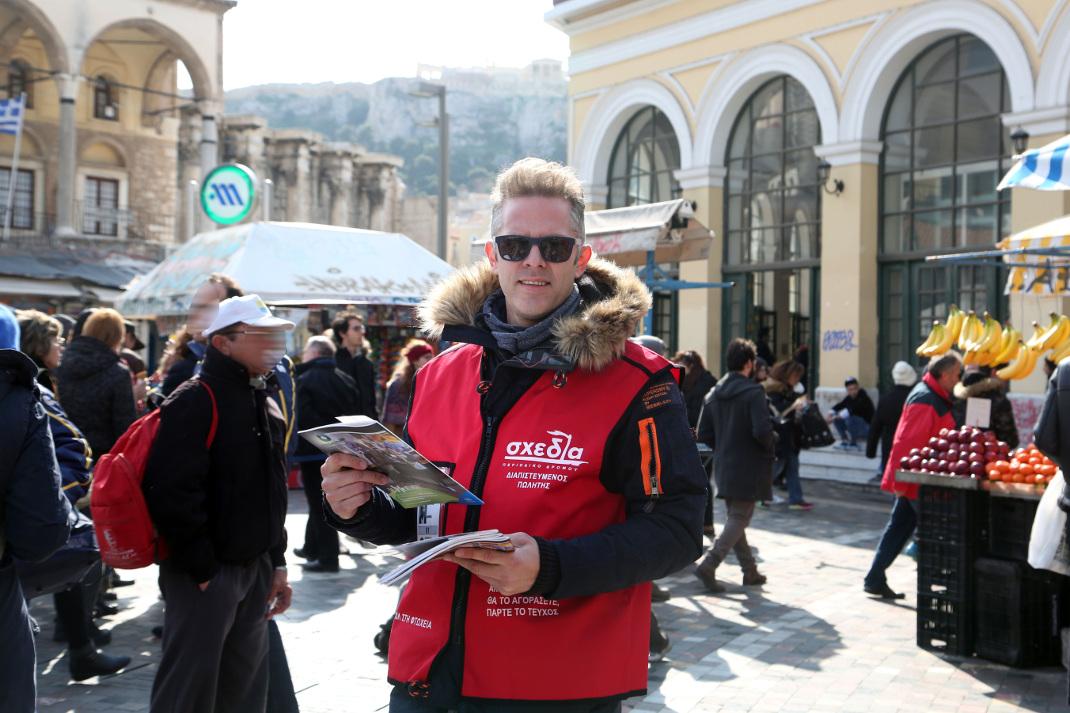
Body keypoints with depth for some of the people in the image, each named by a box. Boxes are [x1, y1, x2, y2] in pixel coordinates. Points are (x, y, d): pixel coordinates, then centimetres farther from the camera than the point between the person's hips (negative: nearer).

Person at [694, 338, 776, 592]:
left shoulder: (713, 394, 5)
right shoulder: (753, 392, -14)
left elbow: (703, 434, 5)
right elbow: (762, 430, -23)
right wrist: (771, 446, -3)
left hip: (724, 467, 7)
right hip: (748, 469, -7)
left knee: (734, 518, 16)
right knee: (738, 520, -1)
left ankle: (750, 571, 23)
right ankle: (707, 566, -12)